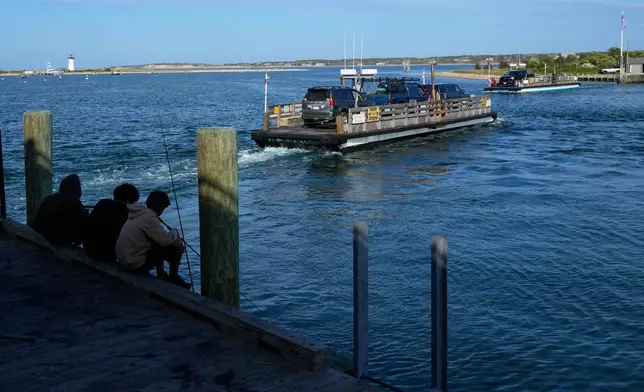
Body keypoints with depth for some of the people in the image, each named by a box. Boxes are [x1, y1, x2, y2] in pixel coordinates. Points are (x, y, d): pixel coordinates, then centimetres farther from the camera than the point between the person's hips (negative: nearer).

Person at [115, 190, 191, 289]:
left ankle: (161, 276, 32)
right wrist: (174, 233, -1)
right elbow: (166, 240, -21)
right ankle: (173, 278, 13)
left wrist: (172, 236, 10)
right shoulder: (150, 218, -20)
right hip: (135, 264, -9)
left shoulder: (139, 213, 8)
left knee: (159, 245, 29)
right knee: (176, 246, -5)